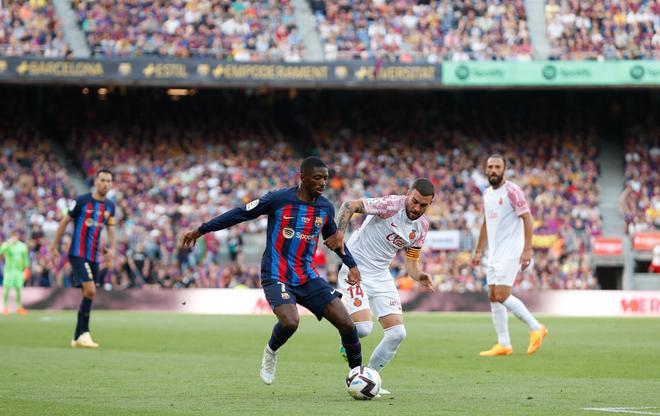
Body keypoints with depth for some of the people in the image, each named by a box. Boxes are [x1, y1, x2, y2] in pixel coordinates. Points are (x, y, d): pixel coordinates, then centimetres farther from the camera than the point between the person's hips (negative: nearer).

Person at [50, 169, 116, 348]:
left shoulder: (110, 206, 9)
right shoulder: (82, 201, -8)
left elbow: (111, 230, 14)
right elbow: (65, 221, 0)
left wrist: (112, 249, -6)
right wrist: (54, 246, 2)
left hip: (94, 256, 6)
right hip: (78, 254, -6)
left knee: (89, 295, 7)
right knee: (90, 291, -20)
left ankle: (78, 338, 16)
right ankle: (84, 333, -13)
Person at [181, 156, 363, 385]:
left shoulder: (325, 208, 5)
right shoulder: (279, 199, -11)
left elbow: (333, 237, 25)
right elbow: (240, 214, -4)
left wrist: (352, 264, 18)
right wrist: (201, 230, 0)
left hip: (307, 278, 5)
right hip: (277, 277, -5)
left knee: (346, 324, -8)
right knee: (290, 322, -31)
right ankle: (271, 352, 3)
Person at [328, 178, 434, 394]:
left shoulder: (422, 226, 4)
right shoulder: (391, 205, -18)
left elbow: (411, 263, 12)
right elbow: (350, 205, -26)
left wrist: (420, 277, -10)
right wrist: (339, 232, -41)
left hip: (381, 276, 7)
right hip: (355, 270, -7)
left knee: (397, 333, -2)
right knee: (363, 327, -23)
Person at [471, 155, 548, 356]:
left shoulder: (512, 191, -11)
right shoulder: (486, 193, 13)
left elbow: (527, 218, -13)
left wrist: (527, 249, -20)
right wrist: (478, 251, 20)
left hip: (510, 253, -8)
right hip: (494, 254, 8)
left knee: (502, 296, -15)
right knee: (493, 298, 4)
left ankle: (536, 328, -1)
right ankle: (503, 345, 8)